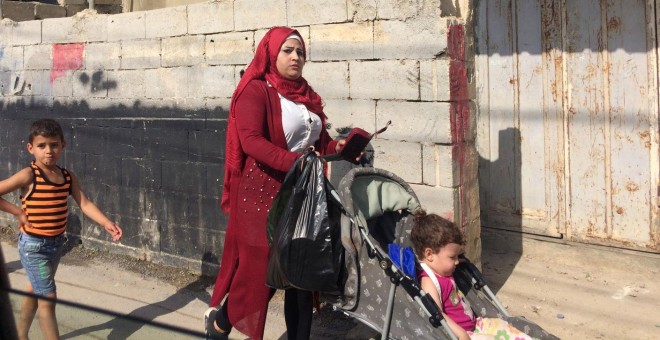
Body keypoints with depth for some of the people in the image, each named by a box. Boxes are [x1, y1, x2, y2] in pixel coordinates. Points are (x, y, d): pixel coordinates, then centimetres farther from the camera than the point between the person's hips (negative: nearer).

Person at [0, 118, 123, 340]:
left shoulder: (68, 177, -1)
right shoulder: (28, 176, -17)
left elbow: (85, 203, -9)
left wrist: (106, 223, -22)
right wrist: (18, 212, -17)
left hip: (57, 243, 6)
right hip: (33, 246, -6)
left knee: (34, 292, 23)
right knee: (48, 298, -7)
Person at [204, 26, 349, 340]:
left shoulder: (306, 94, 14)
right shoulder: (256, 91, -8)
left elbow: (319, 139, 18)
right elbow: (250, 140, -21)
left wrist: (337, 147, -4)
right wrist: (295, 162, -31)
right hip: (263, 193, -6)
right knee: (260, 267, 2)